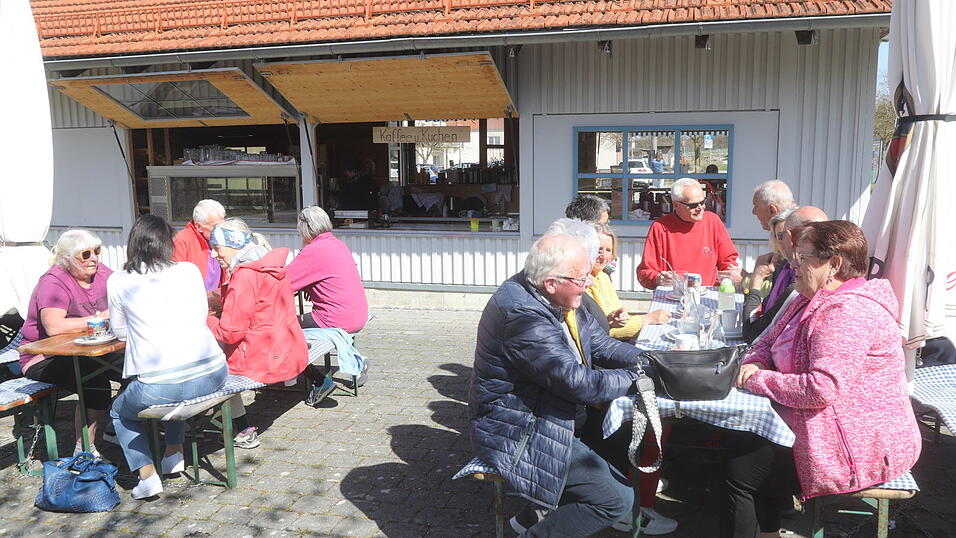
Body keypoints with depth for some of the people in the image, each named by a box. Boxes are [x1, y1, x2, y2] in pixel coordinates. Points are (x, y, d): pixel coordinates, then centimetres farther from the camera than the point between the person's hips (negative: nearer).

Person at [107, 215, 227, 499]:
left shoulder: (118, 281, 5)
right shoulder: (189, 270, 8)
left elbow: (120, 332, 17)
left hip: (161, 387, -3)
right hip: (213, 375, 3)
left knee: (119, 412, 29)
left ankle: (147, 475, 14)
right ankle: (174, 453, 34)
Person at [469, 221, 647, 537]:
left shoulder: (555, 298, 0)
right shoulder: (524, 316, -29)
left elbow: (599, 344, 8)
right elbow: (580, 384, -26)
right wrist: (639, 378, -13)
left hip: (542, 415, 10)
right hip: (518, 436, -10)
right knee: (617, 498, -12)